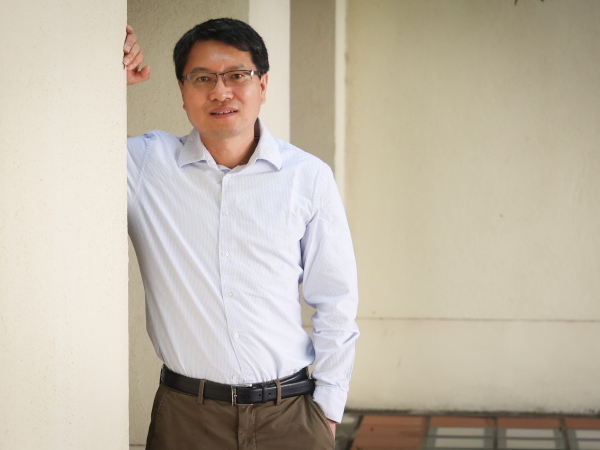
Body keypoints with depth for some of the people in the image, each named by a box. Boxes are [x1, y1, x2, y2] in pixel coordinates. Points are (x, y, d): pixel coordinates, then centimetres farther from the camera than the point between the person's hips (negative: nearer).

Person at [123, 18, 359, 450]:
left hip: (289, 414, 0)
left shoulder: (309, 177, 0)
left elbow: (336, 303, 5)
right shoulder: (145, 163, 0)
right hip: (186, 414, 0)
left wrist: (328, 406, 3)